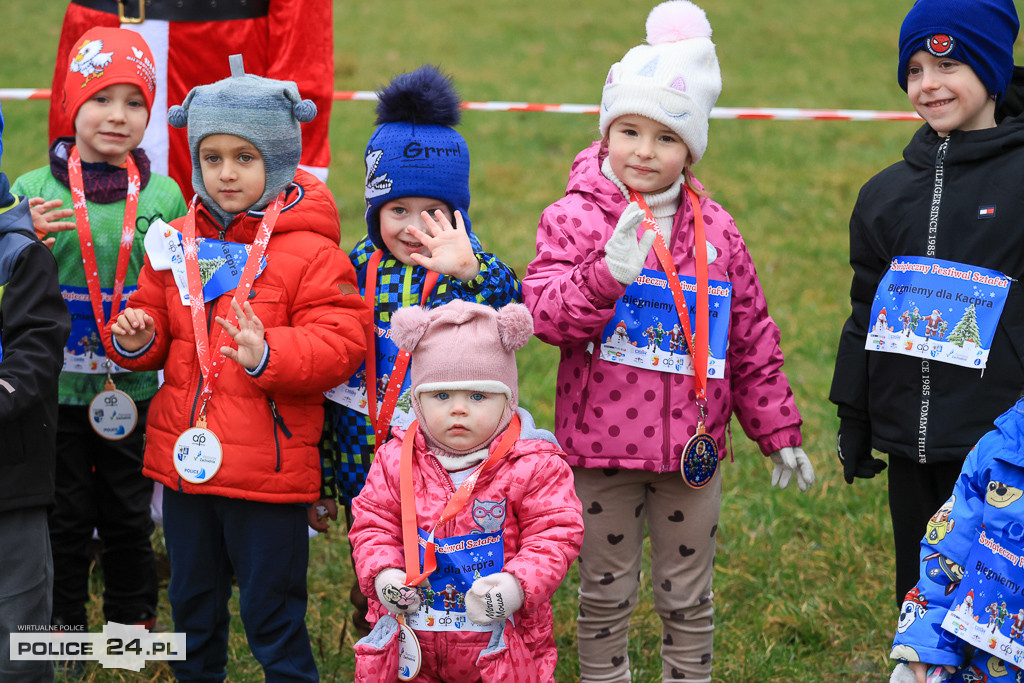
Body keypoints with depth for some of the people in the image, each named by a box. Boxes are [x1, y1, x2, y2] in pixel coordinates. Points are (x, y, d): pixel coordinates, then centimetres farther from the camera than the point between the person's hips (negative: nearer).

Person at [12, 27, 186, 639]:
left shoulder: (165, 195, 0)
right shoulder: (35, 189, -4)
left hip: (135, 387, 1)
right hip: (57, 385, -1)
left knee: (129, 512, 13)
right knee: (63, 512, 10)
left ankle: (134, 619, 30)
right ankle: (63, 621, 26)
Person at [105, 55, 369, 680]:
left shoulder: (310, 253, -10)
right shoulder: (178, 243, 7)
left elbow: (341, 344, -16)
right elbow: (157, 319, 17)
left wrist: (268, 356, -31)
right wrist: (138, 338, -6)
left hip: (269, 472, -6)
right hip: (185, 459, 6)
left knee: (273, 615, 2)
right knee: (193, 602, 20)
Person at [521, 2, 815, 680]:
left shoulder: (715, 231, 5)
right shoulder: (575, 217, -6)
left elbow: (753, 339, 12)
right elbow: (545, 311, -20)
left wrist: (778, 432, 13)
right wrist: (609, 274, -37)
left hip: (692, 449, 3)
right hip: (602, 448, -2)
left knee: (688, 598, 13)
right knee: (606, 595, 10)